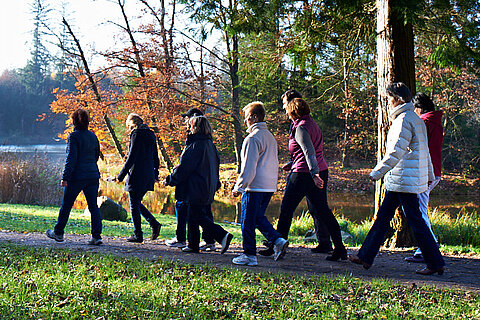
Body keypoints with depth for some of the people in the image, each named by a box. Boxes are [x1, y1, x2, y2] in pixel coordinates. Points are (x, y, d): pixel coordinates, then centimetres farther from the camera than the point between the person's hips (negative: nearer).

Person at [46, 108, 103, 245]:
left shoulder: (74, 136, -11)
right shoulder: (93, 136, 8)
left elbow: (71, 158, -16)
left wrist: (65, 177, -15)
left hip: (76, 177, -5)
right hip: (93, 175, 6)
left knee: (66, 205, 10)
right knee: (93, 206, 4)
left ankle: (58, 233, 23)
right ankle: (96, 236, -4)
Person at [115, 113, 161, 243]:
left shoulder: (136, 135, -11)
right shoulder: (151, 135, 12)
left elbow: (131, 157, -15)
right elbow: (155, 156, 18)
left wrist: (121, 175, -10)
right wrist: (155, 174, 28)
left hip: (137, 176, -8)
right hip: (148, 176, 8)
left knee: (134, 206, 0)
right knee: (137, 203, 18)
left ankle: (138, 235, 3)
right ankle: (154, 223, 6)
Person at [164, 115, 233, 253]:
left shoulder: (196, 145, -16)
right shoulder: (210, 144, 11)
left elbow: (185, 167, -16)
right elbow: (216, 163, 19)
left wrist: (170, 180, -6)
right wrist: (215, 184, 25)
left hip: (196, 188, -9)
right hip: (208, 188, 9)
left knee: (198, 216, -6)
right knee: (192, 216, 15)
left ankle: (222, 236, -16)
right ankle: (193, 245, 18)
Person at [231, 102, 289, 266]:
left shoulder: (253, 138, -14)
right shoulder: (270, 137, 14)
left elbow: (249, 167, -18)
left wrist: (238, 187, -13)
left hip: (254, 186, -9)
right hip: (270, 186, 9)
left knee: (248, 221, 1)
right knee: (258, 217, 20)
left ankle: (249, 255, 5)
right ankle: (278, 240, 6)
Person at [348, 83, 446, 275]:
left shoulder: (404, 120, -15)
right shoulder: (416, 120, 16)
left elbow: (396, 151, -20)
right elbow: (425, 151, 21)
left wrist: (377, 172, -16)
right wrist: (429, 175, 28)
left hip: (405, 179, -10)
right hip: (398, 181, 10)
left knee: (416, 221, -5)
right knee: (383, 217, 12)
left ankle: (436, 263, 2)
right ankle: (365, 256, 16)